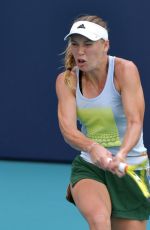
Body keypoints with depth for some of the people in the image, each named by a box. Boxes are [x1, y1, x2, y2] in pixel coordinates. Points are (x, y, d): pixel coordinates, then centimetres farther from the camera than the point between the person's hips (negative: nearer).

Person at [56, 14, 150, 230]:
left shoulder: (124, 69, -14)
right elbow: (68, 129, -17)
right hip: (88, 166, 1)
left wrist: (122, 154, -44)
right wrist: (92, 147, -39)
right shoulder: (66, 80, -4)